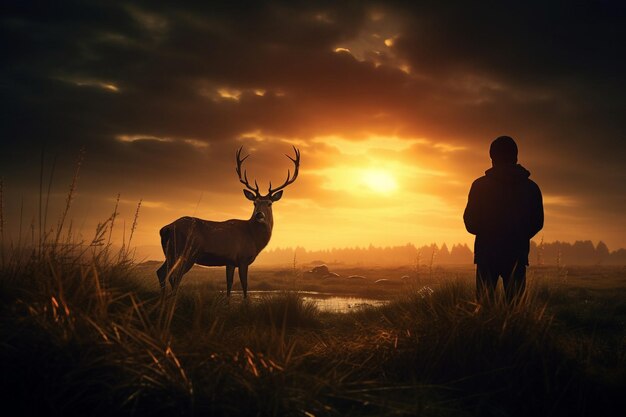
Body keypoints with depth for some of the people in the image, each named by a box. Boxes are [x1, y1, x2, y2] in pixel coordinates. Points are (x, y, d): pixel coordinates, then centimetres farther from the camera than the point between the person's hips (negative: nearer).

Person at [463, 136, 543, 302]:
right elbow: (537, 223, 9)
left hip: (487, 253, -1)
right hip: (517, 255, 2)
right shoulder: (531, 187, 4)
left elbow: (470, 222, -1)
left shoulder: (480, 185, -2)